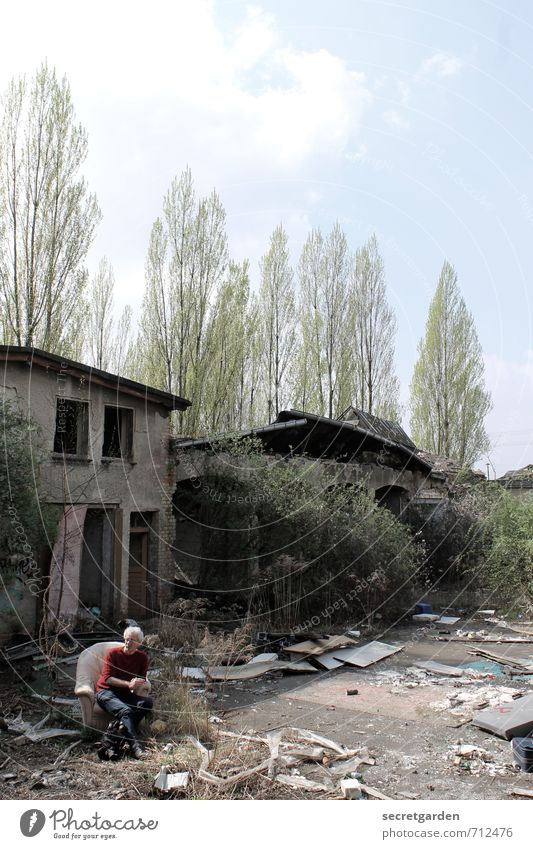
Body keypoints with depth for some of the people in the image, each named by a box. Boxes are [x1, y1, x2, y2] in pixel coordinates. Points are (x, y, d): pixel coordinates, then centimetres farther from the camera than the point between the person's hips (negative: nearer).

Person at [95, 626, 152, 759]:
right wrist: (129, 684, -25)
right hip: (106, 692, -4)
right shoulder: (113, 653, -6)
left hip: (125, 694, 5)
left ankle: (121, 733, -22)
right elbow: (107, 678, -14)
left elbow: (141, 681, 11)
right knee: (125, 711, -34)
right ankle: (135, 746, -45)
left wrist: (135, 694, -10)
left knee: (147, 702, -24)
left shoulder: (142, 658, 5)